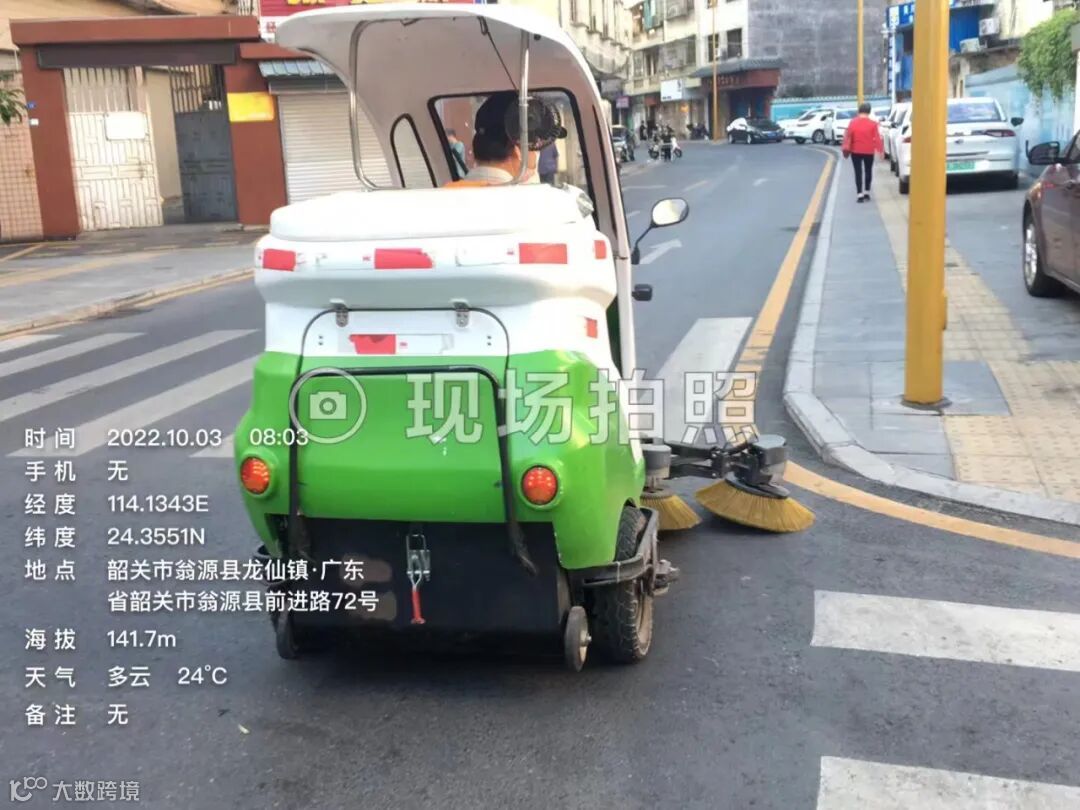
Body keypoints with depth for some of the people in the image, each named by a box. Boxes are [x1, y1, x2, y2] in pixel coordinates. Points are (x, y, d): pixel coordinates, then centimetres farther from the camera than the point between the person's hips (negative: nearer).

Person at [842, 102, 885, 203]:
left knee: (858, 172, -1)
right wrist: (881, 150, -1)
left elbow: (848, 136, -4)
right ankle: (867, 192, 18)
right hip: (869, 151, 0)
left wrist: (846, 149, 4)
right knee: (868, 171, 16)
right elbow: (877, 138, -7)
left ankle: (859, 194, -10)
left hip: (856, 151, 0)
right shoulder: (873, 123, -7)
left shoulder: (853, 122, -4)